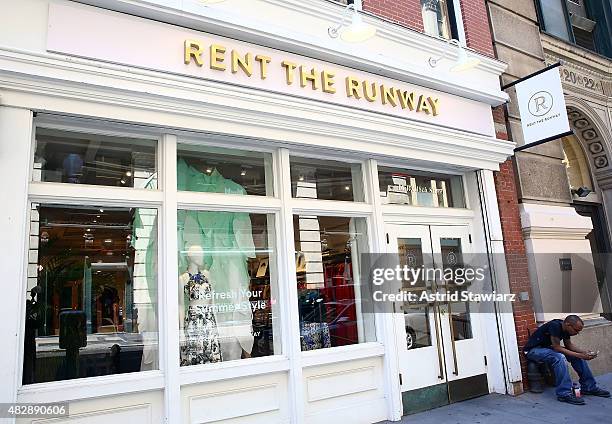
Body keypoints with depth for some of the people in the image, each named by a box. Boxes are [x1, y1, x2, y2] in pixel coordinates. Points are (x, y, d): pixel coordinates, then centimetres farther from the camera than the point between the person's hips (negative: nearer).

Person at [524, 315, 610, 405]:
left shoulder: (565, 328, -3)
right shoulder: (555, 326, -29)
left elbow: (569, 345, 8)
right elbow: (557, 348, -28)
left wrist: (585, 353, -7)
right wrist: (580, 355, -25)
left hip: (547, 347, 9)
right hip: (533, 350, -9)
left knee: (579, 355, 2)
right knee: (559, 357, -34)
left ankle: (589, 387, 11)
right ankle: (564, 394, -27)